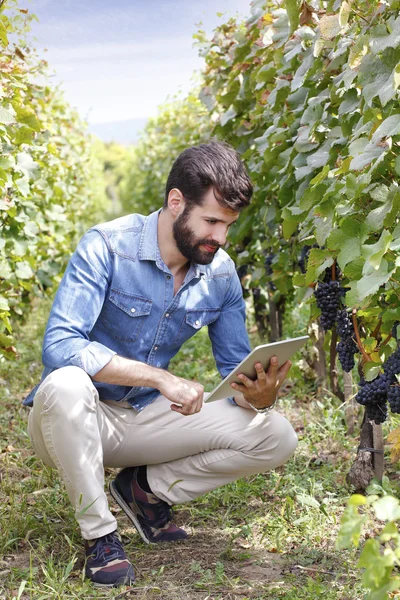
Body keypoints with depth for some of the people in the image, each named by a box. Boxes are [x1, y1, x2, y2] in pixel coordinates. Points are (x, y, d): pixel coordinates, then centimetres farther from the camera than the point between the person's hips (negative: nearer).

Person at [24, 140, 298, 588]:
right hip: (79, 418, -4)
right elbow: (59, 346, -32)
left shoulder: (221, 274, -4)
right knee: (66, 384, -41)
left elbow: (236, 371, 1)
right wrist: (161, 377, -39)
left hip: (144, 418, 5)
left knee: (276, 438, -11)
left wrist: (258, 396, -25)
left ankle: (147, 487, 7)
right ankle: (99, 533, -18)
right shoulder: (107, 247, -21)